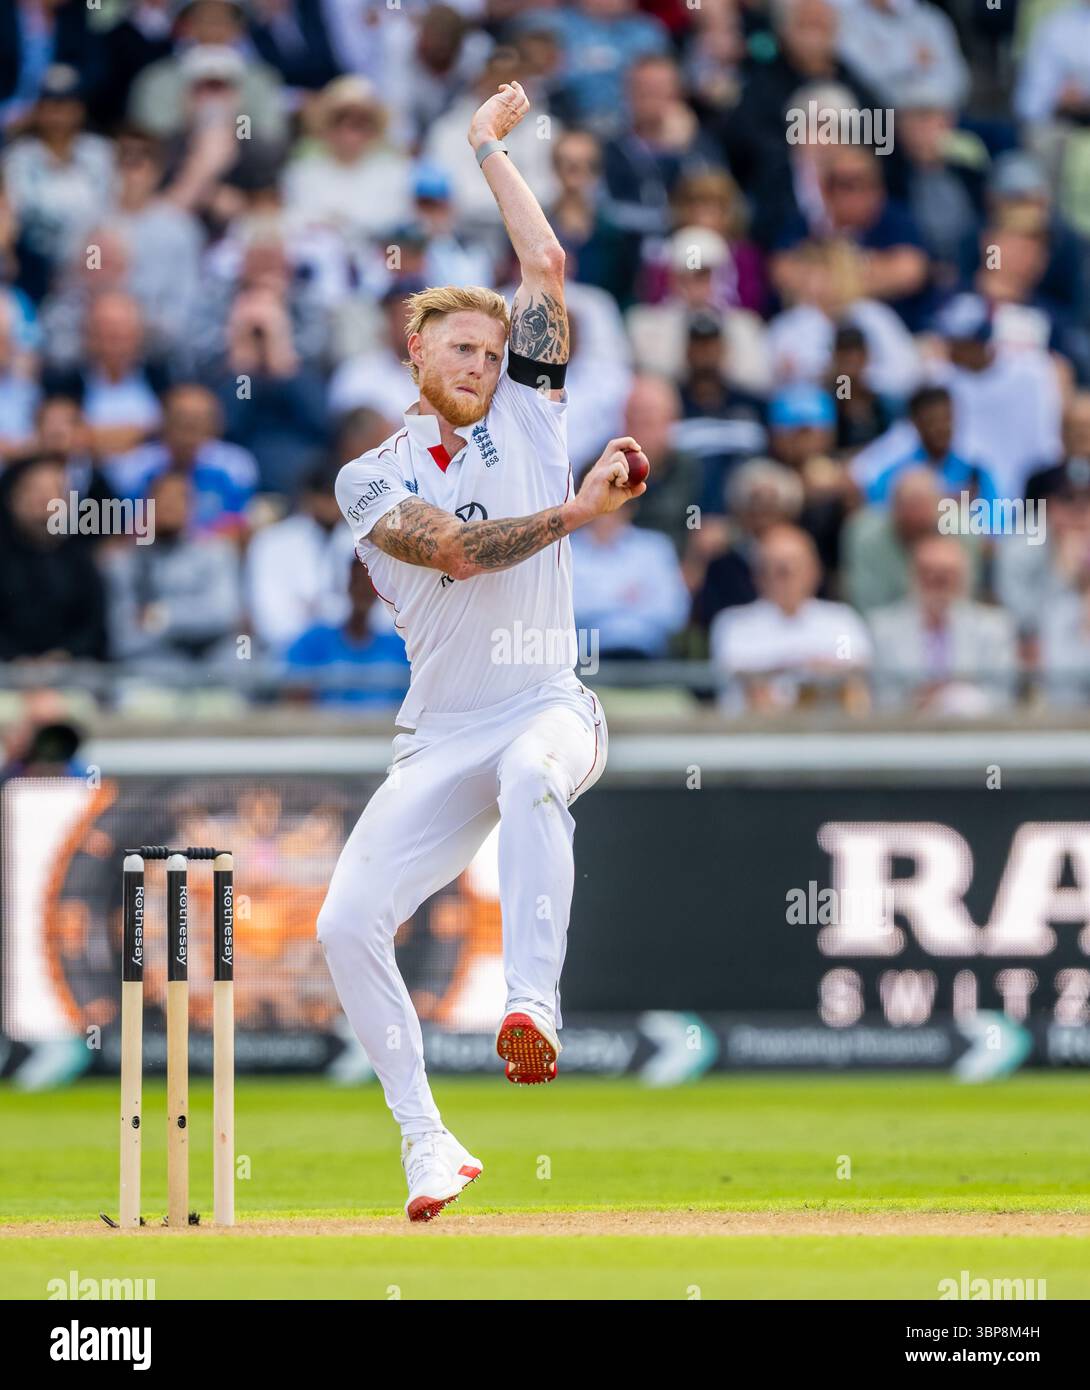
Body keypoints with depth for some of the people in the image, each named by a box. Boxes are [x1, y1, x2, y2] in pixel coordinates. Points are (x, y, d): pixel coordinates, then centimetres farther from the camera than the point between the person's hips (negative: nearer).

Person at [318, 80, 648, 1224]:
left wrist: (489, 146, 11)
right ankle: (426, 1147, 0)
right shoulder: (372, 481, 4)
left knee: (532, 771, -39)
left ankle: (532, 1006, -46)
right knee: (347, 924, -11)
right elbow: (455, 551, -15)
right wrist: (578, 509, -20)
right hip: (440, 737, 2)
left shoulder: (525, 421, 8)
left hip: (547, 707, -2)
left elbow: (546, 266, 3)